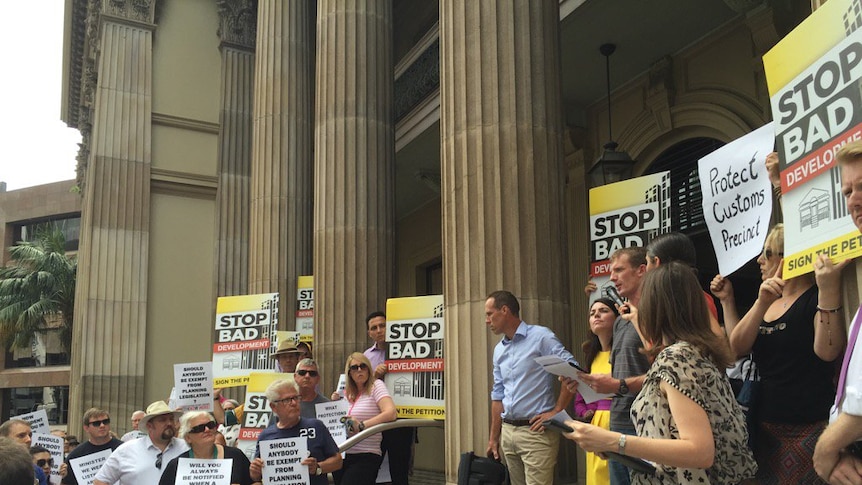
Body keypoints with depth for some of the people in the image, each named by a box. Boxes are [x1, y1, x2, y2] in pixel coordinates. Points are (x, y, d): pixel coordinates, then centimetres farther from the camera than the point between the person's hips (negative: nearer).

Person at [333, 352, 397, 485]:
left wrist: (361, 425, -20)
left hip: (366, 457, -6)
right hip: (342, 456, 7)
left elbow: (390, 414, -20)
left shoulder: (376, 385, -5)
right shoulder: (347, 394, 14)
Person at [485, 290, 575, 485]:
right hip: (507, 432, 7)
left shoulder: (540, 336, -7)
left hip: (536, 431, -7)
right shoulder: (499, 350, 14)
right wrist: (493, 438, 17)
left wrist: (556, 412, -13)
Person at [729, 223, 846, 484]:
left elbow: (827, 351, -26)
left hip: (809, 429, -7)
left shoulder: (816, 297, -8)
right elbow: (736, 348, -5)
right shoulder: (768, 301, 12)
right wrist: (762, 302, -17)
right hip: (766, 427, 7)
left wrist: (829, 290, -32)